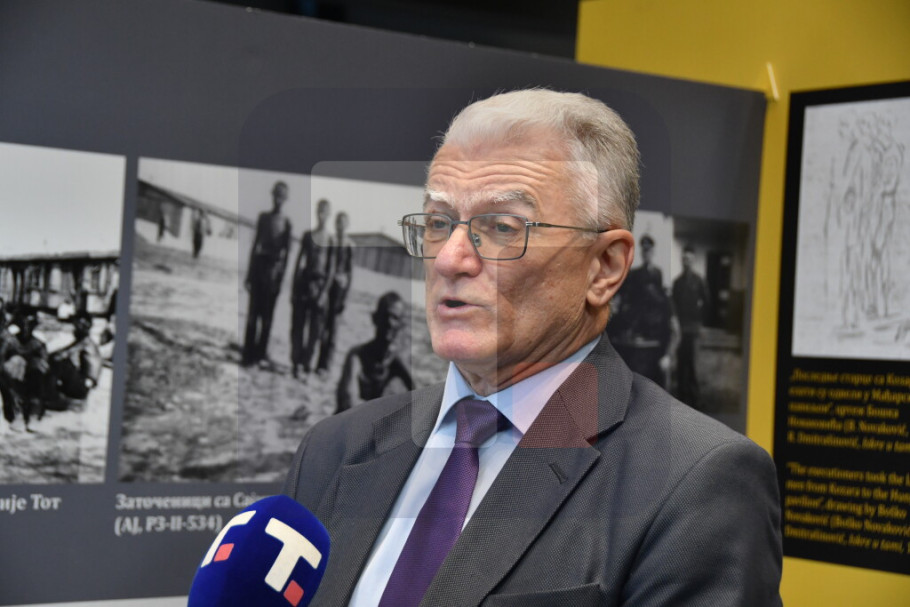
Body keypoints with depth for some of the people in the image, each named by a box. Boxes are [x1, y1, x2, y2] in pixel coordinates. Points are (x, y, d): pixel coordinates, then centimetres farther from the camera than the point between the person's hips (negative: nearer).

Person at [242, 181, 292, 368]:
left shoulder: (286, 222, 0)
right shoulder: (263, 217, 7)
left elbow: (286, 251, 1)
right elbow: (255, 243, 10)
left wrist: (281, 274, -3)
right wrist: (249, 273, 7)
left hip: (274, 267, -2)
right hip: (259, 263, 2)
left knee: (267, 313, 3)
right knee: (253, 311, 0)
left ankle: (261, 352, 9)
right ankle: (249, 353, 1)